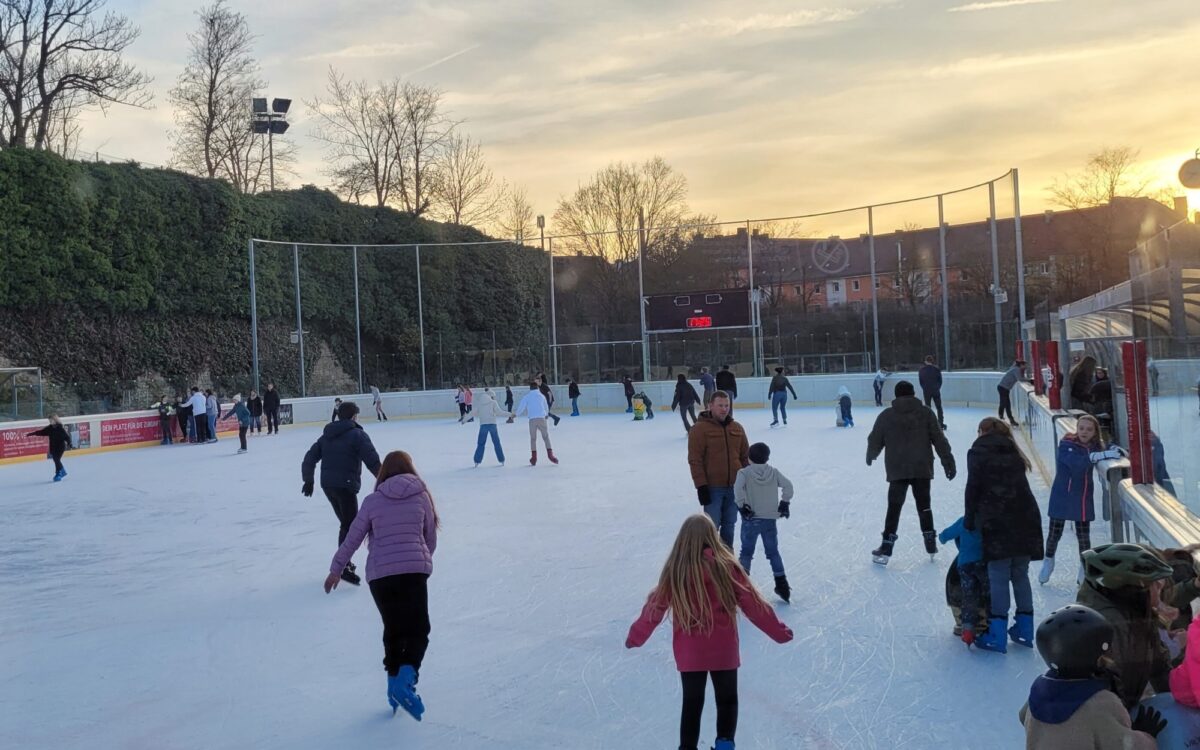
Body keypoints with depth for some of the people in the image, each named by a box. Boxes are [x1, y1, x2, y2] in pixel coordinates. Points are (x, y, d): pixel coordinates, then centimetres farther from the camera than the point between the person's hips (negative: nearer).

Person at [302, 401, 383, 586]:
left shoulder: (327, 435, 16)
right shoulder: (357, 434, -5)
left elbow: (310, 457, 15)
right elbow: (372, 461, -14)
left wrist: (308, 480, 21)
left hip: (327, 484, 7)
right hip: (345, 485, -7)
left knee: (346, 523, 20)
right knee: (350, 526, -6)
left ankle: (344, 561, 26)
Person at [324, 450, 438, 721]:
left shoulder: (372, 501, 5)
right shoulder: (421, 496, 5)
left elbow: (352, 539, 9)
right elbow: (431, 538, 10)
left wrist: (336, 569, 22)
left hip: (379, 574, 2)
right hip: (414, 570, -2)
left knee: (393, 630, 17)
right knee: (418, 630, 3)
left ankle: (394, 681, 17)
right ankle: (405, 678, -18)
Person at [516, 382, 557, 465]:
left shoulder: (526, 397, 4)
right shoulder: (541, 396, 11)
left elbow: (521, 407, 2)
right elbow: (546, 408, 19)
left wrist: (516, 414, 20)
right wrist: (546, 414, 40)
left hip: (532, 419, 0)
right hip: (541, 418, 0)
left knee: (533, 438, 10)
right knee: (546, 437, 5)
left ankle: (534, 458, 7)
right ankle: (550, 454, -8)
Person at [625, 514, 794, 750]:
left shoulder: (675, 571, -9)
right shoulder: (726, 566, -13)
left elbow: (655, 607, 0)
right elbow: (752, 603, -7)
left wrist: (635, 637, 15)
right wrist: (779, 632, 4)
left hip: (689, 654, 1)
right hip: (724, 652, -1)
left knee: (692, 703, 17)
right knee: (727, 700, 18)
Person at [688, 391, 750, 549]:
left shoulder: (737, 428, 8)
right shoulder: (699, 429, -10)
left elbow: (745, 456, 15)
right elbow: (695, 460, -12)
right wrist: (701, 486, -15)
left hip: (734, 487, 5)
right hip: (712, 488, -5)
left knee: (729, 524, 15)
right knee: (712, 526, -3)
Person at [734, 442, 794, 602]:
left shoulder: (744, 473, -8)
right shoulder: (774, 472, 1)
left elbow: (738, 488, -24)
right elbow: (787, 485, -7)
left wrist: (741, 505, -14)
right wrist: (785, 503, 3)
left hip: (751, 519, -2)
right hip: (770, 519, 2)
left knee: (746, 552, 10)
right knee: (773, 552, 12)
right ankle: (781, 584, 9)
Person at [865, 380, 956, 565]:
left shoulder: (886, 415, 0)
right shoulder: (925, 413, 1)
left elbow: (875, 440, 7)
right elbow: (939, 440, -1)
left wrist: (871, 456, 27)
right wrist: (948, 463, 4)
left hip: (898, 469, -1)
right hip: (922, 468, 1)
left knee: (894, 507, 3)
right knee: (923, 504, 17)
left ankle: (886, 549, 1)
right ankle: (930, 542, 22)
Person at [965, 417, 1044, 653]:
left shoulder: (978, 452, 5)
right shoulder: (1013, 452, 20)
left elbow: (973, 488, -2)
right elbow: (1020, 486, 15)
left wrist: (969, 519, 4)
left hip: (997, 521, -5)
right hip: (1025, 518, 5)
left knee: (998, 576, -4)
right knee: (1020, 574, 13)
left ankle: (997, 635, -3)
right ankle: (1024, 630, 18)